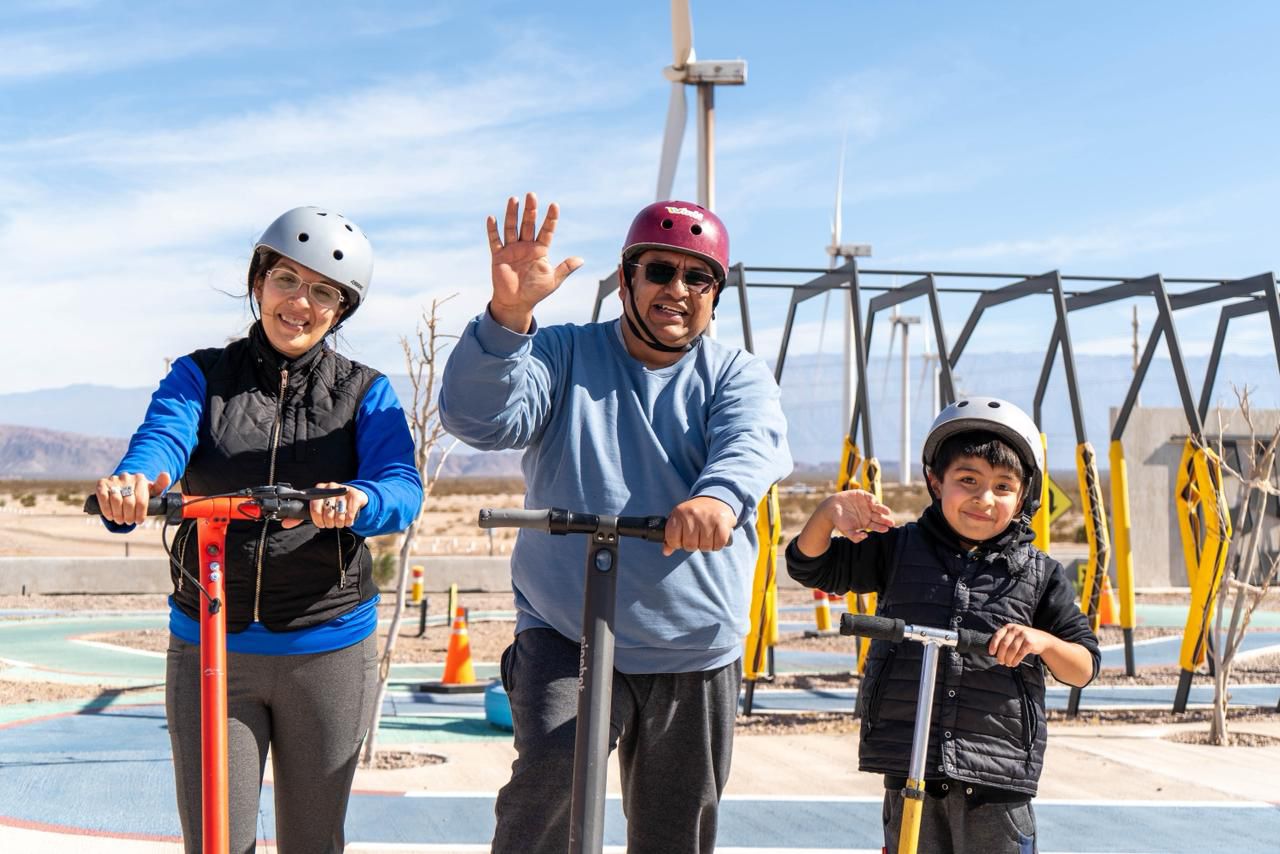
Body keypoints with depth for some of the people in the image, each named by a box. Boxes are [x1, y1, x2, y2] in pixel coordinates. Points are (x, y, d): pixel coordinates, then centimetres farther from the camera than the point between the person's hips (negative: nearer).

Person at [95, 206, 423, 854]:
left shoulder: (365, 393, 3)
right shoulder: (202, 376, 5)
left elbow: (402, 486, -13)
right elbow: (162, 436, -16)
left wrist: (359, 502, -37)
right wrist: (134, 483, -40)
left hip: (328, 647, 0)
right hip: (208, 645, 0)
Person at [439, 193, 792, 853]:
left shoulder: (737, 375, 5)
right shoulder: (563, 354, 4)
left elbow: (754, 443, -17)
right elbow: (479, 417, -13)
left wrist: (719, 495, -42)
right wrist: (507, 315, -31)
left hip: (696, 656, 2)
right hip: (566, 640, -2)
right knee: (550, 771, -27)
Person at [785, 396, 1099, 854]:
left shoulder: (1039, 574, 3)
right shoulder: (898, 550, 4)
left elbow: (1085, 667, 6)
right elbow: (809, 566, 6)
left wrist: (1042, 641, -16)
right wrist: (829, 512, -14)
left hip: (996, 780, -1)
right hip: (908, 768, 1)